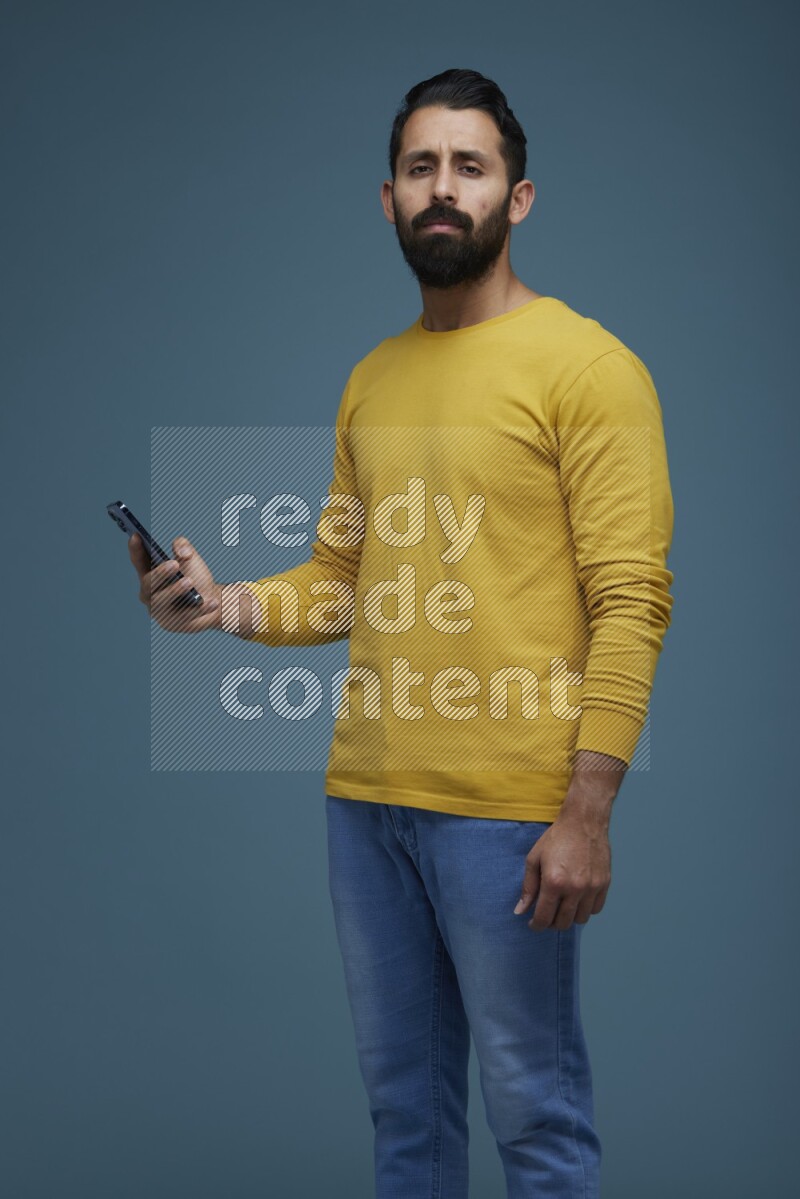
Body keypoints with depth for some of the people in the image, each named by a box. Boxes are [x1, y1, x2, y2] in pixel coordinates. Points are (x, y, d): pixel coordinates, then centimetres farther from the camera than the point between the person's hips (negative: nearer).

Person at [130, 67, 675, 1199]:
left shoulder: (588, 367, -7)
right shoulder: (372, 380, 14)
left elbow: (632, 601, -12)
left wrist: (588, 813, -18)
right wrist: (225, 603, -1)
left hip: (505, 810, -6)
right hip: (365, 797, 6)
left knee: (532, 1108, 4)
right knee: (402, 1096, 16)